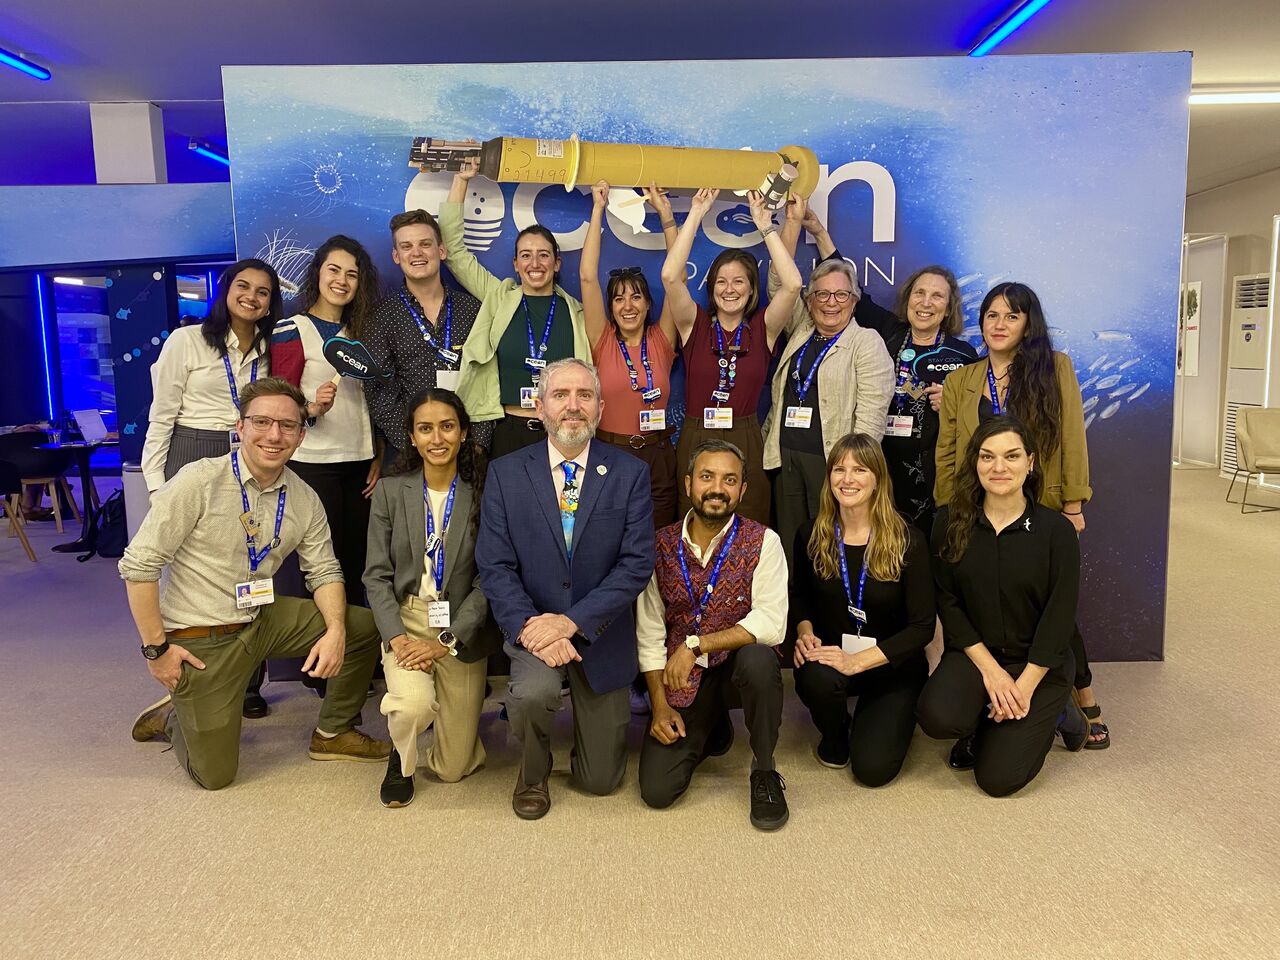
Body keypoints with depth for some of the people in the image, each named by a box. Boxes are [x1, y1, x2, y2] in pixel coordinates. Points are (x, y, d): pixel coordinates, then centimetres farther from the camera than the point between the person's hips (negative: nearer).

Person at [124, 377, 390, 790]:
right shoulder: (200, 481, -18)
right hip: (199, 640, -5)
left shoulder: (304, 500, -2)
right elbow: (138, 565, -16)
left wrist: (335, 631, -14)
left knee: (364, 627, -3)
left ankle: (332, 733, 16)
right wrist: (155, 648, -16)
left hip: (262, 620, 5)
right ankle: (171, 718, 32)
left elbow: (324, 570, 4)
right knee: (215, 774, -1)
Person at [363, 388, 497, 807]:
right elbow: (377, 575, -1)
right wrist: (397, 638, -15)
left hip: (462, 630, 0)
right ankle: (401, 757, 8)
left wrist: (446, 642, -16)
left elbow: (488, 580, -8)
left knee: (454, 767, 5)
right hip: (405, 621, 1)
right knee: (415, 703, -31)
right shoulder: (390, 491, -1)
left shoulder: (483, 494, -7)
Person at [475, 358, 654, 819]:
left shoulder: (630, 474, -6)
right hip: (532, 623, 0)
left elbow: (637, 563, -12)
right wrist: (530, 625, -23)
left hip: (600, 632, 1)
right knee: (532, 693, -34)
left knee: (601, 781, 8)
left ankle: (594, 715, 45)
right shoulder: (505, 473, -4)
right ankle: (532, 773, 3)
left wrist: (572, 621, -21)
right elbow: (494, 566, -8)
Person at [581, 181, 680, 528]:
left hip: (658, 460, 1)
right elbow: (588, 277, -6)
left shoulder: (661, 341, 4)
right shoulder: (603, 342, 1)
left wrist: (666, 216, -4)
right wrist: (598, 210, -5)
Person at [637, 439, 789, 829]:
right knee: (656, 790, -11)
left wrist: (695, 645, -24)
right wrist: (660, 706, -6)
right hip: (682, 681, 2)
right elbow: (649, 634, 1)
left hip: (738, 668, -2)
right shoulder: (662, 545, -2)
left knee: (758, 658, -37)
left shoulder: (762, 542, -10)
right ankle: (713, 731, 21)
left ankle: (764, 771, -10)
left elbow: (771, 624, -21)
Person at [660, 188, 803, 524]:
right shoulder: (695, 324, 3)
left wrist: (765, 225, -8)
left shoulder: (762, 329, 4)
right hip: (695, 443, 0)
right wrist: (696, 214, -10)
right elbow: (671, 276, -12)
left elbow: (792, 284, -12)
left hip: (746, 445, 0)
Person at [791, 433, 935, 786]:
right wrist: (805, 632, -10)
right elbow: (799, 597, 12)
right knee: (817, 678, -35)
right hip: (829, 657, 2)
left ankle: (891, 716, 23)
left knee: (873, 769, -14)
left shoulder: (907, 540, -14)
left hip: (891, 665, -1)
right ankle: (834, 735, 3)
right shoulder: (811, 536, -5)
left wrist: (857, 661, -24)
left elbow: (922, 627, -14)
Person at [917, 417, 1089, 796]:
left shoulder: (1057, 530, -10)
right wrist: (990, 669, -13)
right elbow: (947, 602, -5)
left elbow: (1060, 618, -10)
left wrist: (1023, 688, -14)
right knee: (938, 716, -29)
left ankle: (1053, 713, 20)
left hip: (1039, 664, -2)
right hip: (974, 653, 2)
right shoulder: (950, 522, -4)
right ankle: (983, 724, 8)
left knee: (998, 778, -9)